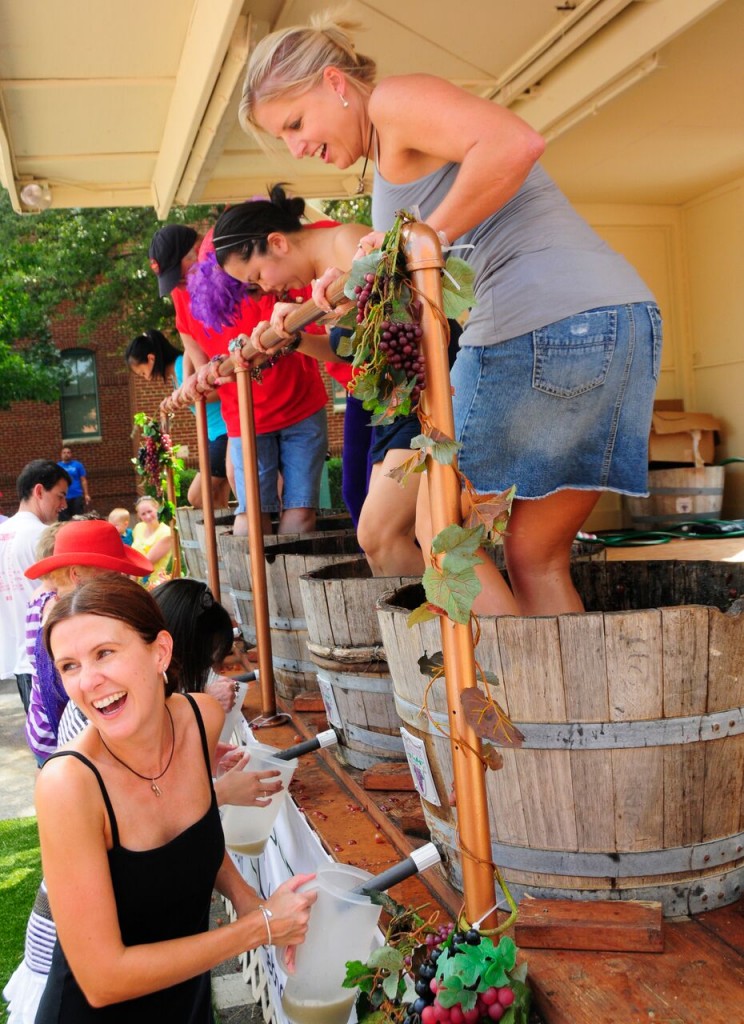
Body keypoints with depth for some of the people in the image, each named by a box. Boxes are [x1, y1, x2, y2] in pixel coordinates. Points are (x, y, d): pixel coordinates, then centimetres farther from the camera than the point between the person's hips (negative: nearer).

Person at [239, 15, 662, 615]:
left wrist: (425, 237, -11)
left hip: (545, 325, -10)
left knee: (441, 529, 3)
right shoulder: (391, 160, 28)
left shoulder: (395, 99, -1)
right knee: (536, 557, 12)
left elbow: (516, 142, -19)